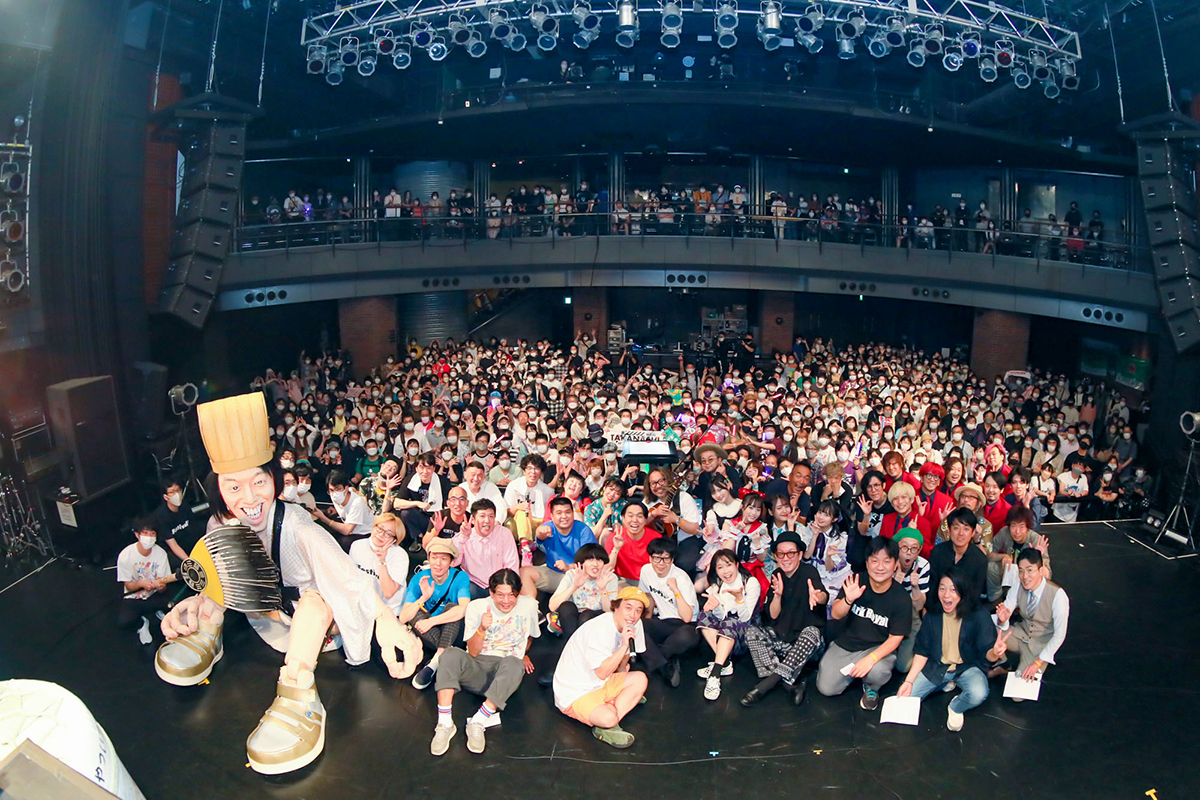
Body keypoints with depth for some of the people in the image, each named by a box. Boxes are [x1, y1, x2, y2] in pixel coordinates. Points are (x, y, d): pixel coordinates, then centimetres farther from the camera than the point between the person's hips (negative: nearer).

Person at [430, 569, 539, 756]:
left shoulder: (529, 605, 3)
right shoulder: (476, 606, 1)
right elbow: (473, 652, -3)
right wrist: (482, 629, -18)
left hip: (504, 674, 0)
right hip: (476, 668, 1)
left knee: (514, 664, -36)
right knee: (451, 654, -31)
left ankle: (478, 722, -34)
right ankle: (444, 724, -35)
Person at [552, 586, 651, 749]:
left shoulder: (635, 625, -2)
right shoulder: (599, 629, -26)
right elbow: (602, 673, -29)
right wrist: (624, 645, -33)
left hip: (600, 686, 9)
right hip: (574, 694, -9)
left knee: (640, 679, -10)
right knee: (608, 718, -33)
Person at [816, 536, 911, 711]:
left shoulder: (901, 600, -16)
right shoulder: (856, 582, -10)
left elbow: (895, 638, -12)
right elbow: (835, 615, -6)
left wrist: (871, 659, -27)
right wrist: (848, 599, -29)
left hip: (878, 648, -3)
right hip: (845, 644, 3)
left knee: (876, 671, -36)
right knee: (826, 688, -8)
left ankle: (871, 689, 3)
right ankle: (853, 672, 23)